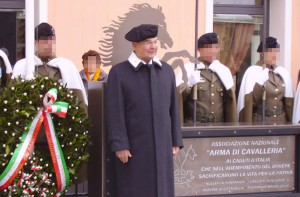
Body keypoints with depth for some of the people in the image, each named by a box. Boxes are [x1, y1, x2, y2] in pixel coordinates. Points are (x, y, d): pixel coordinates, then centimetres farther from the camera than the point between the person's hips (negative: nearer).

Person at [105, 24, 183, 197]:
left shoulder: (167, 71, 9)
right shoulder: (118, 72, -4)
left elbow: (173, 108, 11)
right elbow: (115, 112, -8)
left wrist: (176, 141, 8)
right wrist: (119, 145, -13)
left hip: (162, 145, 4)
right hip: (133, 147, -4)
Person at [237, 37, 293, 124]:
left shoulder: (283, 73, 8)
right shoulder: (252, 72, -7)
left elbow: (288, 102, 10)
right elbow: (248, 102, -10)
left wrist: (290, 122, 8)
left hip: (281, 121, 5)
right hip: (259, 122, -4)